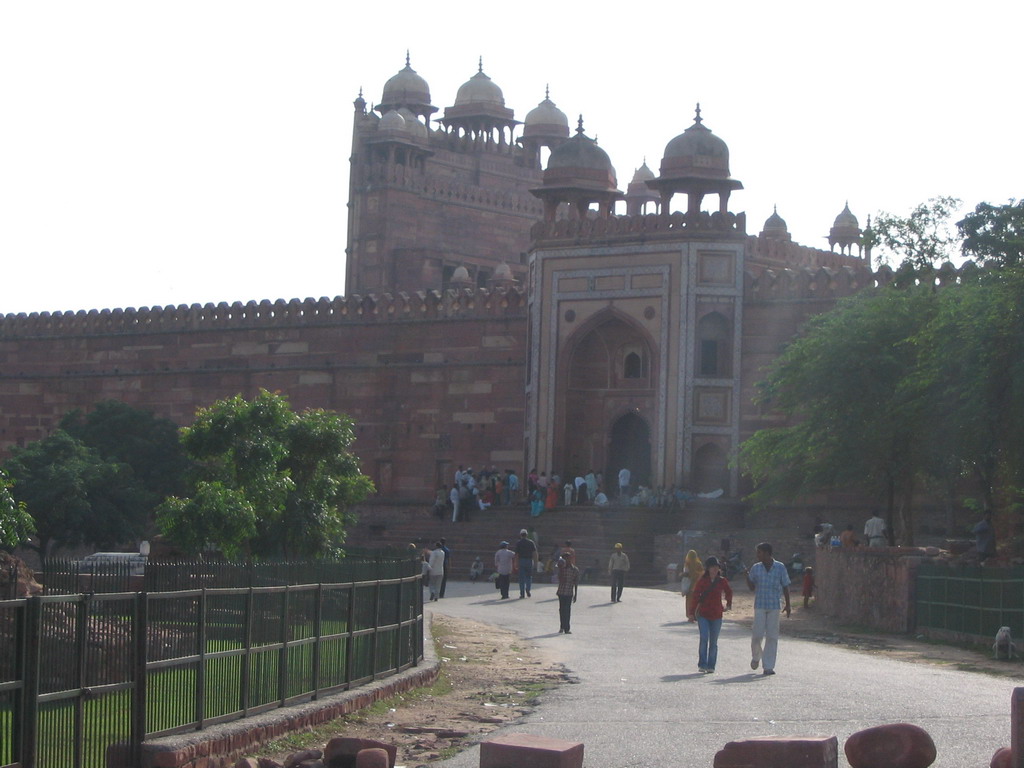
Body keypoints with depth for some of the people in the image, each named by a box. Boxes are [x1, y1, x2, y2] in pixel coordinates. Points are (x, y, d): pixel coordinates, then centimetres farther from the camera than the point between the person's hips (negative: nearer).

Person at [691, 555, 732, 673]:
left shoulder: (722, 581, 3)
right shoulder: (702, 580, -2)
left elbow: (729, 592, 22)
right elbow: (696, 595, 1)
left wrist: (729, 603, 13)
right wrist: (693, 611, -2)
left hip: (716, 615, 2)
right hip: (703, 615, -2)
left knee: (713, 641, 6)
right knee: (704, 638, -15)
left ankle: (711, 666, 13)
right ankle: (702, 664, -9)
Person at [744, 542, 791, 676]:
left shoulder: (780, 568, 2)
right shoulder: (756, 568, 6)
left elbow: (785, 587, 7)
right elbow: (752, 588, 9)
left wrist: (788, 605, 4)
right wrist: (747, 575, -6)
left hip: (774, 606, -1)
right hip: (759, 606, 1)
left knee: (772, 636, -2)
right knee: (757, 635, -6)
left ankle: (768, 666, 2)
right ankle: (756, 657, 23)